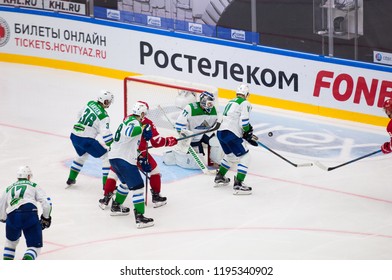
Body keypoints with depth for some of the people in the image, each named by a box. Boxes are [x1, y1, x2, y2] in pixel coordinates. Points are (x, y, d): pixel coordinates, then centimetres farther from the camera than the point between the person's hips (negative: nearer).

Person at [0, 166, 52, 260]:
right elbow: (46, 203, 8)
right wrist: (46, 218, 21)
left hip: (12, 216, 3)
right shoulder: (33, 186, 20)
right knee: (35, 246, 6)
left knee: (11, 241, 31)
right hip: (30, 215, -3)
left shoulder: (9, 189, 28)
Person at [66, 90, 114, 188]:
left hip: (74, 135, 8)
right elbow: (106, 134, -22)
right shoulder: (104, 116, -14)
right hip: (86, 140, -8)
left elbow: (80, 115, 24)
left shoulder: (90, 103, 7)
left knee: (82, 155, 34)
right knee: (106, 157, 2)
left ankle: (71, 179, 40)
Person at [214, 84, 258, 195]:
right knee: (245, 157, -3)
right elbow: (244, 122, -14)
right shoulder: (245, 103, -4)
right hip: (231, 135, -9)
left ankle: (219, 177, 40)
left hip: (221, 132, 9)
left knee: (230, 155, 31)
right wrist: (248, 133, 3)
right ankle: (238, 185, -11)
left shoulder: (231, 102, 23)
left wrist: (246, 133, 24)